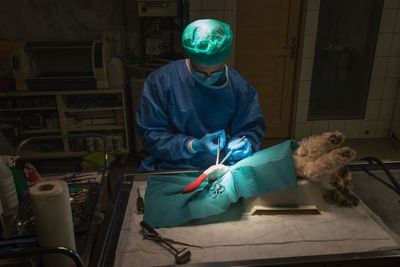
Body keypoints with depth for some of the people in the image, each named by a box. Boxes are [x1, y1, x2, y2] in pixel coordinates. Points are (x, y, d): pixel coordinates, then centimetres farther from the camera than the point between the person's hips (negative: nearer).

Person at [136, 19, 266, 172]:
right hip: (172, 168, -1)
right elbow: (150, 135, -7)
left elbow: (252, 127, 10)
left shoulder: (239, 87, -1)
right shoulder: (160, 81, -9)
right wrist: (194, 145, -19)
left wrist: (245, 143, -14)